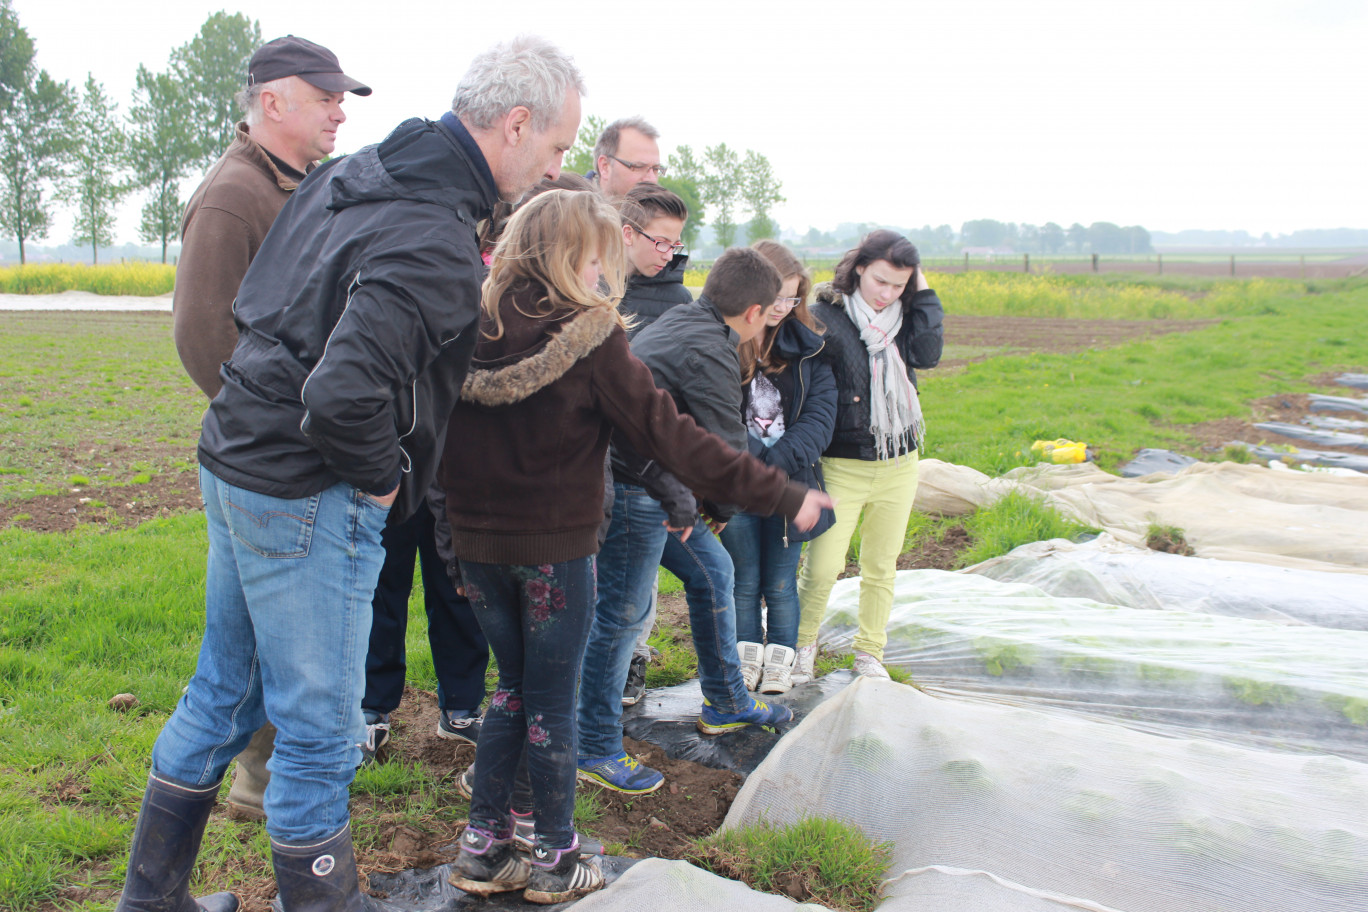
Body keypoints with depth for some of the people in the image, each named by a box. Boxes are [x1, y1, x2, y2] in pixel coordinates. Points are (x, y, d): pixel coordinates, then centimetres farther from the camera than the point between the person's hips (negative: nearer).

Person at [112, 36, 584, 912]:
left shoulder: (351, 172, 7)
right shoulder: (437, 248, -24)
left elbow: (259, 301, 19)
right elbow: (344, 394, -35)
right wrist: (380, 477, -15)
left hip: (237, 461, 10)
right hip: (307, 499, -10)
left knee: (225, 694, 23)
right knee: (319, 733, 6)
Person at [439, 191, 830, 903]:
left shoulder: (470, 329, -1)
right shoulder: (589, 341, -16)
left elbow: (439, 438, 4)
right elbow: (671, 435, -18)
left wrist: (455, 530, 14)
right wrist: (783, 496, -14)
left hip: (477, 543, 5)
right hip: (555, 548, -5)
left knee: (512, 687, 20)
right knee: (551, 701, 9)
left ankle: (482, 850, 24)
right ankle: (556, 862, 23)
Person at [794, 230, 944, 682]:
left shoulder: (905, 317, 5)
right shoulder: (824, 316, -10)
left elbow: (928, 354, -13)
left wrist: (923, 292, -9)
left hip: (899, 464, 4)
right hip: (841, 466, -4)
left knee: (881, 567, 14)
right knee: (823, 567, -6)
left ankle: (870, 653, 30)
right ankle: (803, 645, 20)